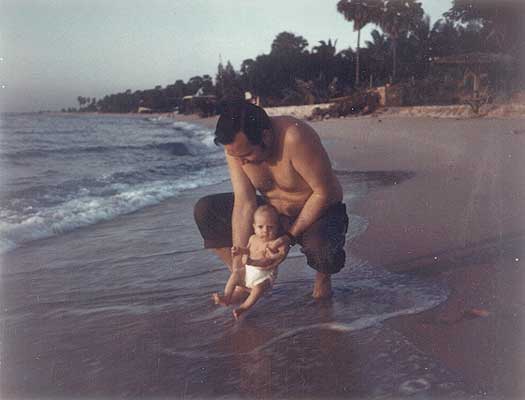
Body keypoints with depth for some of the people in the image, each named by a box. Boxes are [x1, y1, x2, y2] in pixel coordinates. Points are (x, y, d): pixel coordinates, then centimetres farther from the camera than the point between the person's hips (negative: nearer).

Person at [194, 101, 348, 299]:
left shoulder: (295, 137, -33)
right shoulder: (236, 147, -16)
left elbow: (324, 193, -26)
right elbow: (244, 204, -17)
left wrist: (291, 235, -23)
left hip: (317, 210, -5)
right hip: (273, 211, 5)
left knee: (321, 249, -39)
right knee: (205, 210, -9)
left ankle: (323, 276, 1)